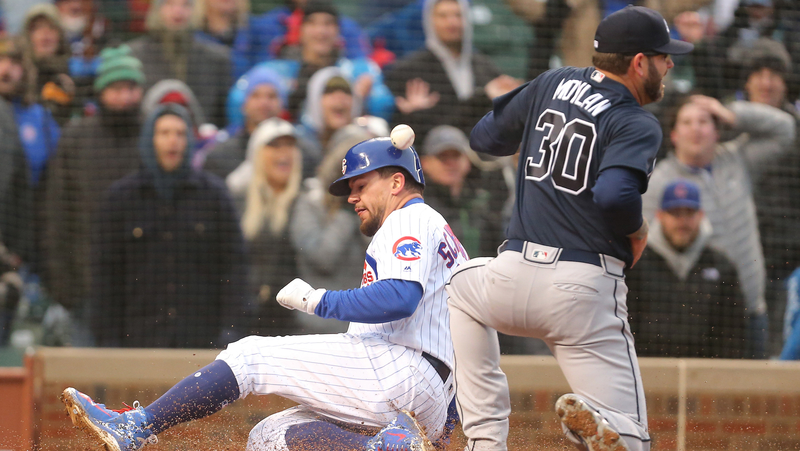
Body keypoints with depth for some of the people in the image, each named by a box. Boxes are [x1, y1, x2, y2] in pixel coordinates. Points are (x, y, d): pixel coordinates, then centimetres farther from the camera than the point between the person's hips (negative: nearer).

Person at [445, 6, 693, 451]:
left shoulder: (553, 84, 12)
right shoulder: (638, 124, -5)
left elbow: (485, 137, 23)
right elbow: (613, 194, -23)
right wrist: (637, 230, -2)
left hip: (513, 278, 4)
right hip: (585, 290, -4)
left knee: (463, 285, 38)